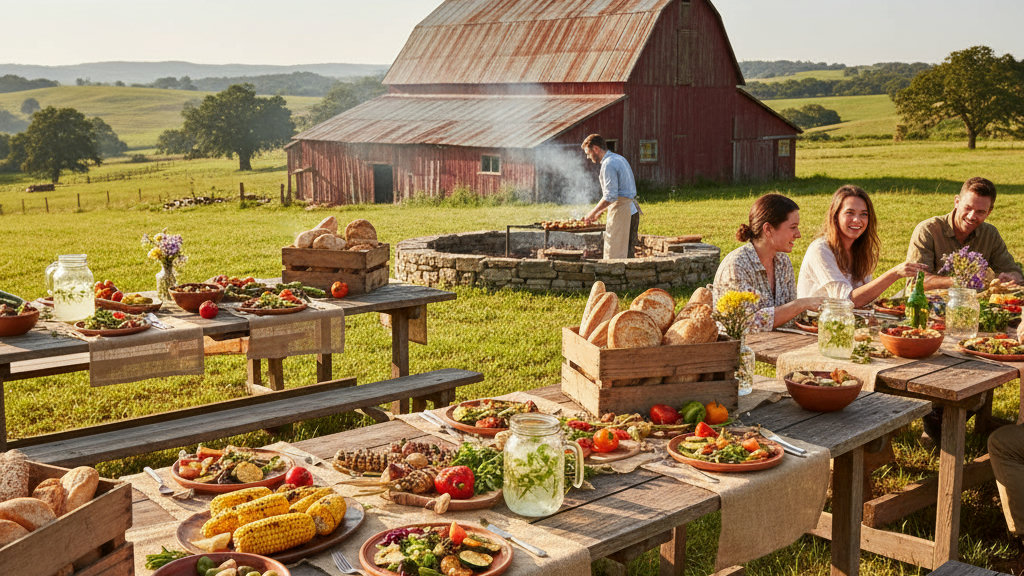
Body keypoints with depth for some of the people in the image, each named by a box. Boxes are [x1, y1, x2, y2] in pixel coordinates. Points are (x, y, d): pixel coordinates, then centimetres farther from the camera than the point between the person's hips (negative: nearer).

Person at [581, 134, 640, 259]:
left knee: (614, 255, -7)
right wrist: (599, 212, 22)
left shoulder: (608, 164, -14)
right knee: (627, 253, 12)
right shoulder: (619, 159, 18)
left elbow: (610, 196, -20)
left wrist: (593, 212, -9)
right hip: (632, 209, 10)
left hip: (620, 211, -10)